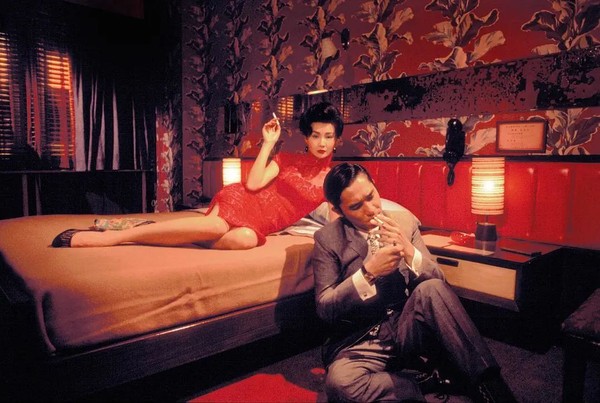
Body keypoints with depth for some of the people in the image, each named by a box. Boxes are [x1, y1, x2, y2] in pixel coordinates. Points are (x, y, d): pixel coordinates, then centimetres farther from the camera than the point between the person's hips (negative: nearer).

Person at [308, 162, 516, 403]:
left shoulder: (404, 220, 2)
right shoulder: (327, 239, -4)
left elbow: (437, 281, 1)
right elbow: (324, 308, -9)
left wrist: (409, 252, -20)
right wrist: (368, 272, -23)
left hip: (408, 330, 2)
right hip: (361, 340, -1)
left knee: (430, 289, -29)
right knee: (339, 381, -34)